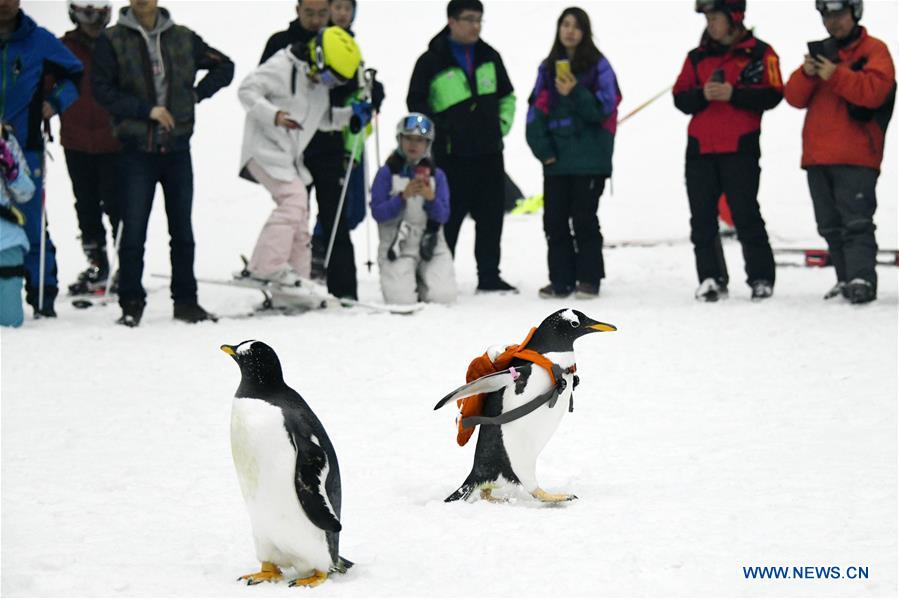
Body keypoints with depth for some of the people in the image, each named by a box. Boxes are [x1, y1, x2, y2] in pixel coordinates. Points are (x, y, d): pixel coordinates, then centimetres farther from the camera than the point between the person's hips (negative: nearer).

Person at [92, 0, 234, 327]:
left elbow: (224, 67, 16)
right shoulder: (112, 41, -2)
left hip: (177, 146, 3)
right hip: (137, 149, -3)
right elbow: (102, 89, -8)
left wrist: (195, 94, 3)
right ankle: (131, 303, 4)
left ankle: (186, 300, 17)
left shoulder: (183, 38, 6)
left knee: (182, 229, 8)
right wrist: (146, 110, -14)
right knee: (134, 229, -4)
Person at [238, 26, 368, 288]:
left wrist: (351, 114, 6)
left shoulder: (320, 84, 13)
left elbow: (323, 120, 23)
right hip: (266, 148, -10)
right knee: (294, 197, -23)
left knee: (299, 218, 10)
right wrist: (274, 115, -32)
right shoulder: (283, 67, -14)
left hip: (289, 158, 10)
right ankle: (268, 266, -25)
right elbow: (247, 91, -18)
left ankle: (297, 278, 16)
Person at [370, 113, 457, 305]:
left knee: (443, 297, -17)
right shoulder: (387, 173, -1)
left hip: (431, 246, 2)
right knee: (402, 300, -21)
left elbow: (443, 216, -1)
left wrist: (431, 198, -21)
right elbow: (377, 212, -8)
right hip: (397, 246, -2)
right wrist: (403, 196, -21)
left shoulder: (436, 175, 6)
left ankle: (422, 281, 18)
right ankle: (405, 280, 17)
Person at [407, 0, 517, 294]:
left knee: (491, 217, 7)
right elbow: (416, 104, 1)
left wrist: (502, 124, 9)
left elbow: (507, 96, 22)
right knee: (448, 218, -4)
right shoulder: (432, 61, -4)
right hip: (452, 156, -5)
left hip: (489, 154, 5)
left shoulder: (490, 58, 10)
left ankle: (489, 276, 14)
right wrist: (441, 132, -5)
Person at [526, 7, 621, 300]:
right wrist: (542, 148, -4)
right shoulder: (548, 67, 13)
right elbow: (536, 111, 8)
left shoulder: (598, 65, 1)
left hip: (589, 158, -4)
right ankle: (561, 280, 9)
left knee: (584, 218, -3)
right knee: (554, 220, 3)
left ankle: (589, 279, 4)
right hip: (556, 159, 4)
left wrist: (574, 94, -19)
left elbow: (604, 109, -7)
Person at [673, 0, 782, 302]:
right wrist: (703, 95, -10)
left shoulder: (759, 53, 1)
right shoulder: (697, 57, 14)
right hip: (700, 148, 5)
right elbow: (681, 98, 10)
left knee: (746, 215, -3)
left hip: (740, 148, -5)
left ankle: (761, 278, 5)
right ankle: (710, 278, 9)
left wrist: (732, 93, -17)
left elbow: (772, 95, -8)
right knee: (702, 220, 3)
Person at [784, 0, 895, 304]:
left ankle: (862, 280, -24)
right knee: (832, 227, 8)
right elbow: (795, 97, 11)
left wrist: (835, 75, -20)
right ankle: (846, 280, 13)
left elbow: (874, 90, -15)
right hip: (818, 157, 6)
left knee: (856, 222, -16)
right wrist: (806, 73, -9)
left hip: (856, 156, -6)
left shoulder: (873, 50, 2)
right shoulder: (821, 52, 19)